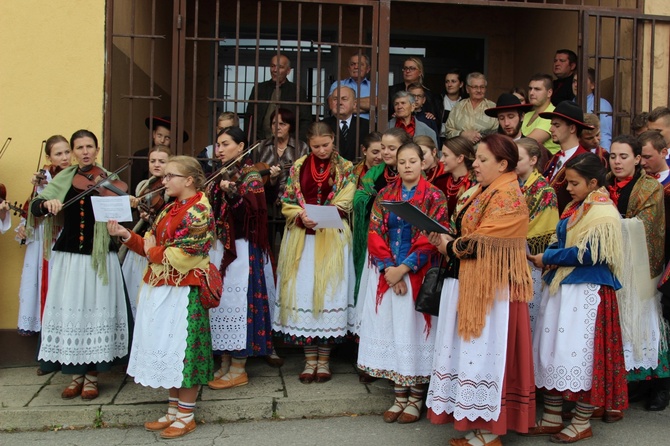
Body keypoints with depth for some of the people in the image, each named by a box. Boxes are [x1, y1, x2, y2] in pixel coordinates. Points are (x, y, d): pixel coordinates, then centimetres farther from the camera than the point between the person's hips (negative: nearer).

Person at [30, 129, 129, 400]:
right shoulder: (63, 180, 7)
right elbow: (34, 207, -2)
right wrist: (47, 203, -23)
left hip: (99, 259, -2)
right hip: (68, 257, 2)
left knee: (96, 313, 1)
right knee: (70, 314, 3)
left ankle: (92, 375, 17)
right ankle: (76, 374, 19)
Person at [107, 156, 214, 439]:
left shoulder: (198, 211, -14)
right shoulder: (170, 209, 14)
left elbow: (179, 258, -20)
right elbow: (149, 246, 14)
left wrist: (152, 250, -5)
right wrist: (126, 236, 0)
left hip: (182, 294, -9)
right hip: (158, 290, 9)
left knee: (183, 351, 0)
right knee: (166, 352, 14)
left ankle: (186, 416, 13)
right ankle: (173, 410, 26)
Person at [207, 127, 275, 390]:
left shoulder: (250, 175, -5)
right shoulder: (218, 176, 15)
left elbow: (253, 209, -19)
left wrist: (233, 193, -33)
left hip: (241, 250, -7)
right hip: (218, 248, 7)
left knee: (236, 301, -5)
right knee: (220, 300, 9)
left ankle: (238, 370, 4)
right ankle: (225, 364, 20)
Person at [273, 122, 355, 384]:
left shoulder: (345, 168, 4)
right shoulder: (298, 167, 8)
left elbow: (343, 205, -4)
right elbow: (288, 202, 5)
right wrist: (302, 217, -15)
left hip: (332, 237, -1)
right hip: (301, 237, 2)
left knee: (328, 291, -1)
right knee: (302, 292, 1)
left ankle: (324, 359, 11)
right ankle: (310, 359, 12)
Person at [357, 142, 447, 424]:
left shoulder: (434, 197, -1)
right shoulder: (385, 195, 9)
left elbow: (431, 239, -9)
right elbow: (375, 234, 3)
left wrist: (404, 269, -15)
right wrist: (389, 268, -10)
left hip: (418, 276, -3)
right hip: (387, 275, 4)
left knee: (414, 329, 1)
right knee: (391, 329, 6)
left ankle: (416, 397, 13)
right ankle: (399, 396, 17)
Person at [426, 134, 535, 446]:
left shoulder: (508, 196, -14)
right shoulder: (478, 192, 16)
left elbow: (482, 241, -21)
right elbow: (462, 231, 20)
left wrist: (450, 246, -7)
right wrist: (444, 238, 0)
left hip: (491, 287, -9)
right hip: (466, 282, 9)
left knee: (485, 352, -2)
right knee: (471, 350, 12)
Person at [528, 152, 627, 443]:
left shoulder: (604, 213, -11)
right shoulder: (574, 209, 15)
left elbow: (588, 254, -19)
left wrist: (548, 258, -13)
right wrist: (545, 258, -2)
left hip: (587, 292, -9)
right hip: (561, 287, 9)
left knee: (581, 354, -2)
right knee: (551, 351, 10)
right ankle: (552, 418, 22)